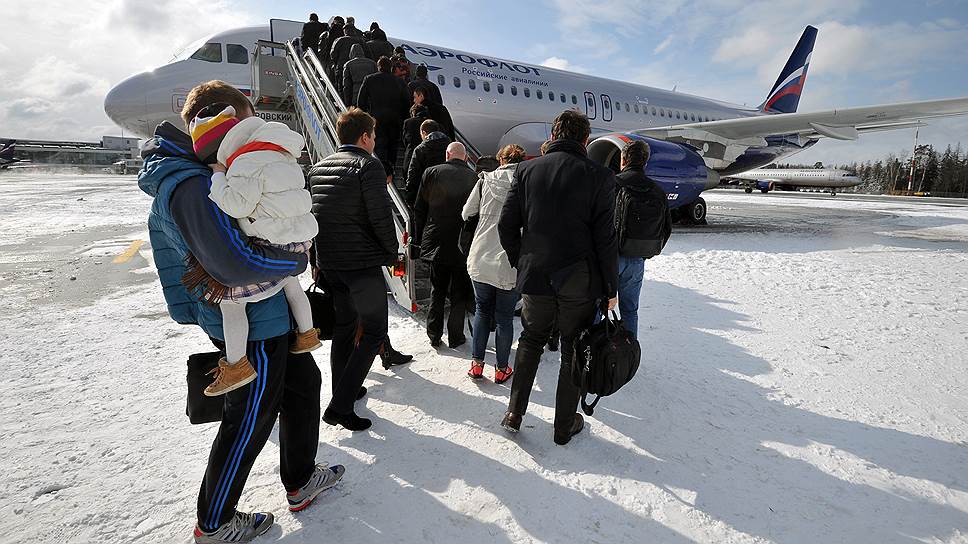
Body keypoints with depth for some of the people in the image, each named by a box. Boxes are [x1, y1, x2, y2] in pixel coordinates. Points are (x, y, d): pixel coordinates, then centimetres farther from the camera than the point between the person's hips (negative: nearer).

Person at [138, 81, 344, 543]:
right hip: (253, 325, -10)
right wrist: (297, 258, -17)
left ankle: (300, 481, 40)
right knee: (249, 422, 7)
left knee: (303, 381, 22)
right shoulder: (189, 185, -25)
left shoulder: (195, 173, 8)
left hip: (269, 314, 10)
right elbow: (239, 265, -34)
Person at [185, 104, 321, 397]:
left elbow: (237, 205, -21)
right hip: (298, 237, 10)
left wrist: (218, 175, -9)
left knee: (229, 296, -1)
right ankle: (307, 335, 47)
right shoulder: (279, 153, 13)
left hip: (273, 246, -9)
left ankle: (237, 365, 5)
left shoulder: (248, 164, -17)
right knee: (290, 284, 32)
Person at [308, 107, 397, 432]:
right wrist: (391, 253, -2)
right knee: (374, 332, 2)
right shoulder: (368, 165, -11)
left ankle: (344, 390, 34)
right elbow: (381, 217, -17)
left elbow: (310, 214, 13)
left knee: (344, 324, 22)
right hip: (363, 263, -7)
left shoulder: (318, 168, 11)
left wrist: (319, 258, 19)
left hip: (329, 263, 8)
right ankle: (340, 407, -3)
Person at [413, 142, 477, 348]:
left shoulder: (431, 173, 0)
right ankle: (455, 337, 16)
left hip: (436, 243, 1)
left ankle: (434, 336, 18)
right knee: (460, 294, 12)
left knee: (437, 292, 15)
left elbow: (419, 210, 2)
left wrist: (419, 239, 9)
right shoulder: (474, 178, -4)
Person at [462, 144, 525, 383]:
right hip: (511, 265, -2)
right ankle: (502, 369, 21)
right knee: (505, 318, 12)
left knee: (482, 311, 19)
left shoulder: (486, 180, 1)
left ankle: (476, 363, 20)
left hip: (480, 260, 2)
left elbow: (466, 214, 8)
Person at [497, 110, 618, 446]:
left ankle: (514, 413, 25)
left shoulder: (527, 170, 0)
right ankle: (565, 426, 26)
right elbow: (605, 239, -10)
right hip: (579, 283, -2)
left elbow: (506, 225, -1)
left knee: (530, 341, 23)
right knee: (574, 352, 14)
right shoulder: (599, 176, -7)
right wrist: (611, 288, -1)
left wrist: (521, 264, 12)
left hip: (535, 279, 3)